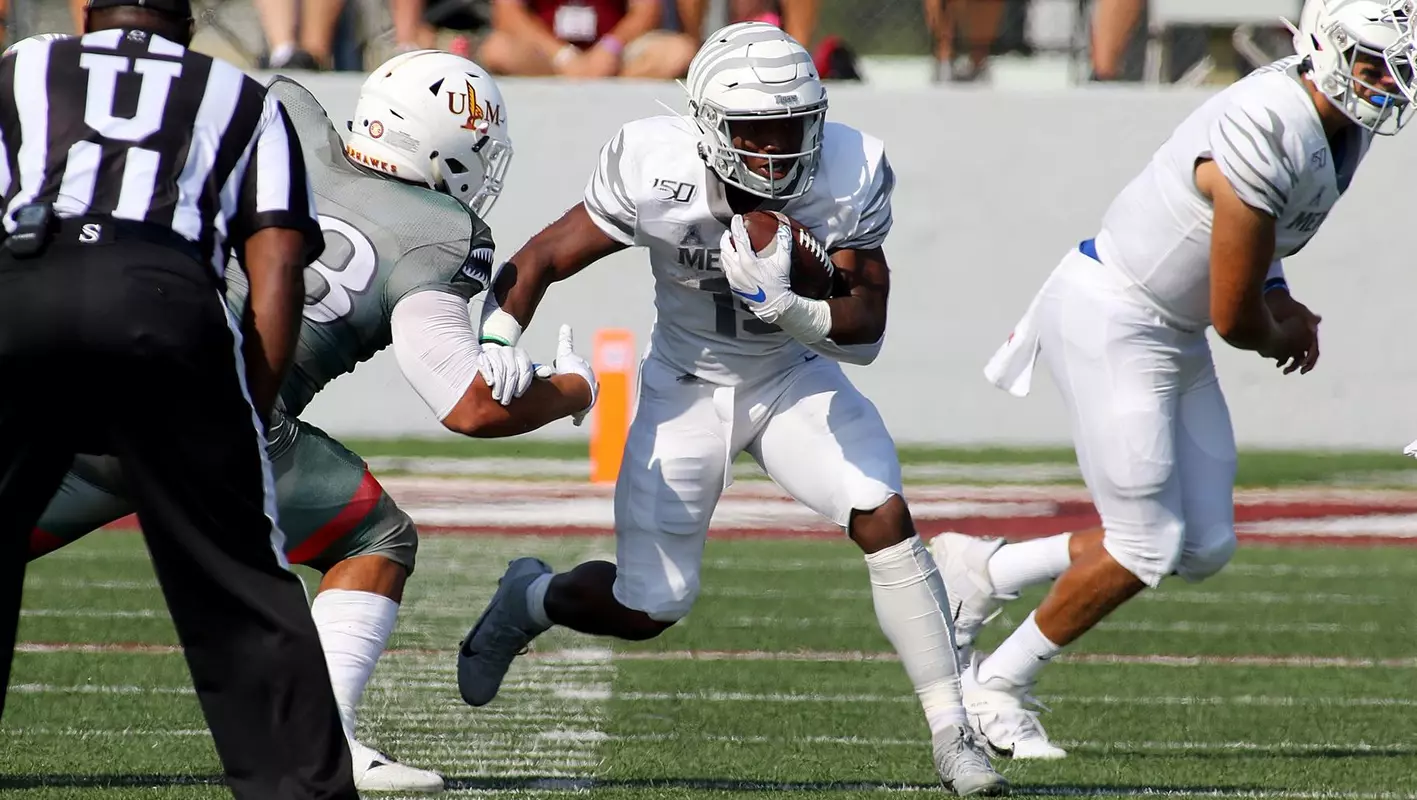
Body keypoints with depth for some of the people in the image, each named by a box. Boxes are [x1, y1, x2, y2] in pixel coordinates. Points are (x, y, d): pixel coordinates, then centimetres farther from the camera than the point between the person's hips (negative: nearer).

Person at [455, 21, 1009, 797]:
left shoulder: (846, 177, -23)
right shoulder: (657, 175, -28)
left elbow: (866, 332, -22)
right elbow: (539, 262, -18)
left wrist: (787, 306, -40)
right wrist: (496, 346, -35)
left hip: (794, 379, 1)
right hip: (687, 387, -1)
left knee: (884, 518, -22)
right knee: (647, 609, 1)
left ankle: (951, 734, -12)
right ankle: (530, 598, 37)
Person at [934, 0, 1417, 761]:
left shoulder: (1340, 120, 0)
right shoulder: (1268, 137, -30)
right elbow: (1233, 319, -20)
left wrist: (1276, 298, 7)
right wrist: (1286, 334, 1)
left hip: (1172, 336, 10)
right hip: (1112, 323, -10)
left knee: (1204, 547, 7)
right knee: (1148, 544, -6)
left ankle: (982, 571, 21)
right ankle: (996, 688, 13)